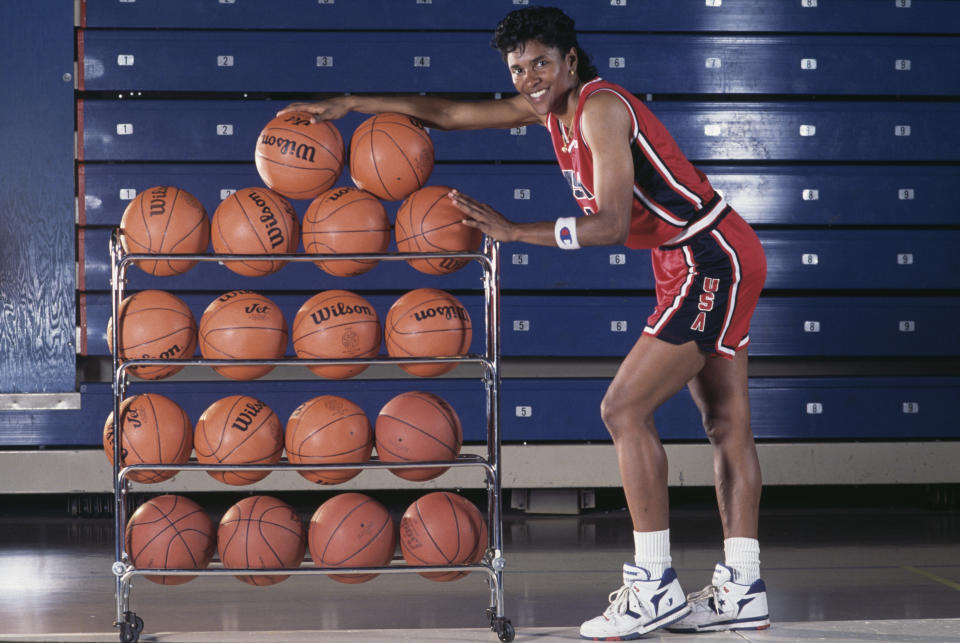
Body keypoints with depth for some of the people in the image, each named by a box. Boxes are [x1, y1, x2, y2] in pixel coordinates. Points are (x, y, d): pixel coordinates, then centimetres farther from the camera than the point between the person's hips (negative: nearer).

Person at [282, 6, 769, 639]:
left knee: (625, 409, -12)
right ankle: (742, 591, 12)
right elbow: (448, 112, 18)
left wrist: (514, 230, -22)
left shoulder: (601, 108, -18)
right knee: (728, 424, 9)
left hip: (711, 261, -10)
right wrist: (350, 103, 17)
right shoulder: (551, 107, 9)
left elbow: (611, 225, -24)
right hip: (713, 262, 10)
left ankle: (655, 585, -10)